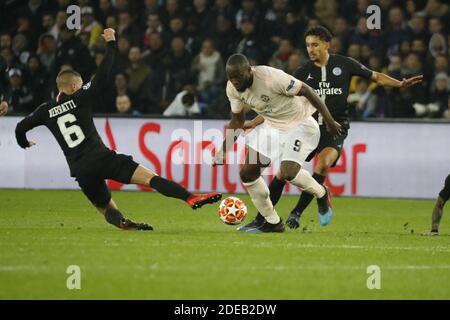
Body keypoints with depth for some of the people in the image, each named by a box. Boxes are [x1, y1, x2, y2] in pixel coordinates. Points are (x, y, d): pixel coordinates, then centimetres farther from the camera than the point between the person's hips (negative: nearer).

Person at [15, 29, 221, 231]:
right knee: (149, 177, -15)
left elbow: (20, 128, 21)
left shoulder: (46, 111, 14)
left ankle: (123, 224, -15)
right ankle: (191, 198, -32)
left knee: (107, 209, 19)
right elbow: (103, 75, 1)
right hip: (101, 158, -4)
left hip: (80, 170, 4)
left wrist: (24, 144, 42)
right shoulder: (79, 98, 4)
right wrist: (111, 44, 11)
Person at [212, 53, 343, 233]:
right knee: (248, 173, -2)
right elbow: (237, 120, 8)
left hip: (299, 124, -7)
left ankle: (321, 194, 6)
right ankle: (272, 223, 12)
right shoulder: (232, 88, -9)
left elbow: (307, 91, -22)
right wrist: (223, 150, 1)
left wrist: (329, 121, -16)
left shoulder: (271, 78, -31)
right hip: (272, 126, 7)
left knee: (288, 172, -26)